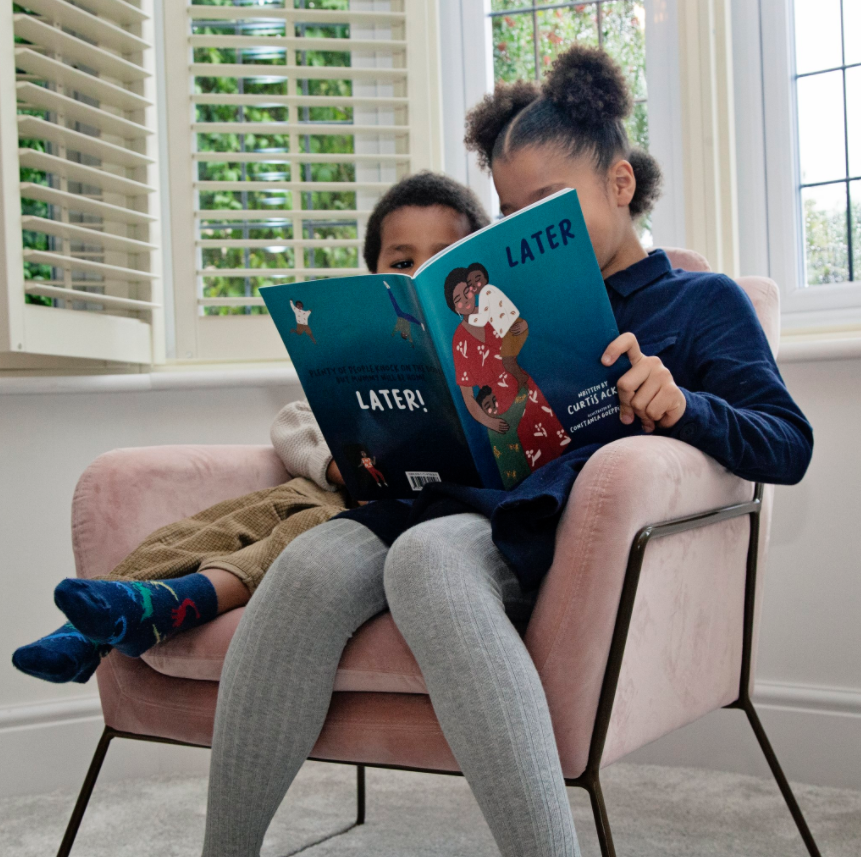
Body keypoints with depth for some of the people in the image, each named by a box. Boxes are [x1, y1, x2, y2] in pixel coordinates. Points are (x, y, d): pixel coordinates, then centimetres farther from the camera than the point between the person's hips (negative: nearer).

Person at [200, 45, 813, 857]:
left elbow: (788, 446, 4)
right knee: (313, 561, -29)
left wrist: (681, 406, -16)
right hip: (447, 498, 5)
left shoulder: (702, 301, 17)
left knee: (427, 554, -39)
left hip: (546, 521, -5)